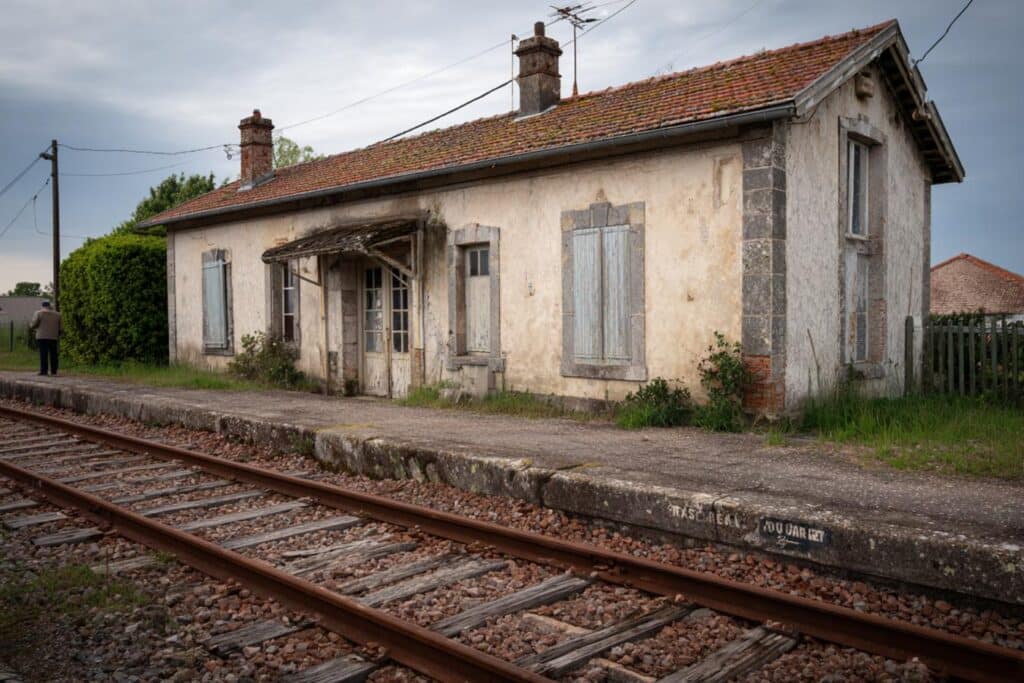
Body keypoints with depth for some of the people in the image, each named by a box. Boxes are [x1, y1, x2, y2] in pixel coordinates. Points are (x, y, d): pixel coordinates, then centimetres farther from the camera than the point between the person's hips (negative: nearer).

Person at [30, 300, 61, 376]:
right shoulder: (57, 314, 11)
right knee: (53, 354, 5)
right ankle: (54, 371, 4)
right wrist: (58, 335, 24)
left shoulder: (39, 313, 0)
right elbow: (60, 327, 11)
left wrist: (31, 326, 17)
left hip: (42, 336, -3)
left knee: (43, 354, -4)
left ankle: (43, 371, -6)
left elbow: (34, 324, -5)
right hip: (53, 337, 3)